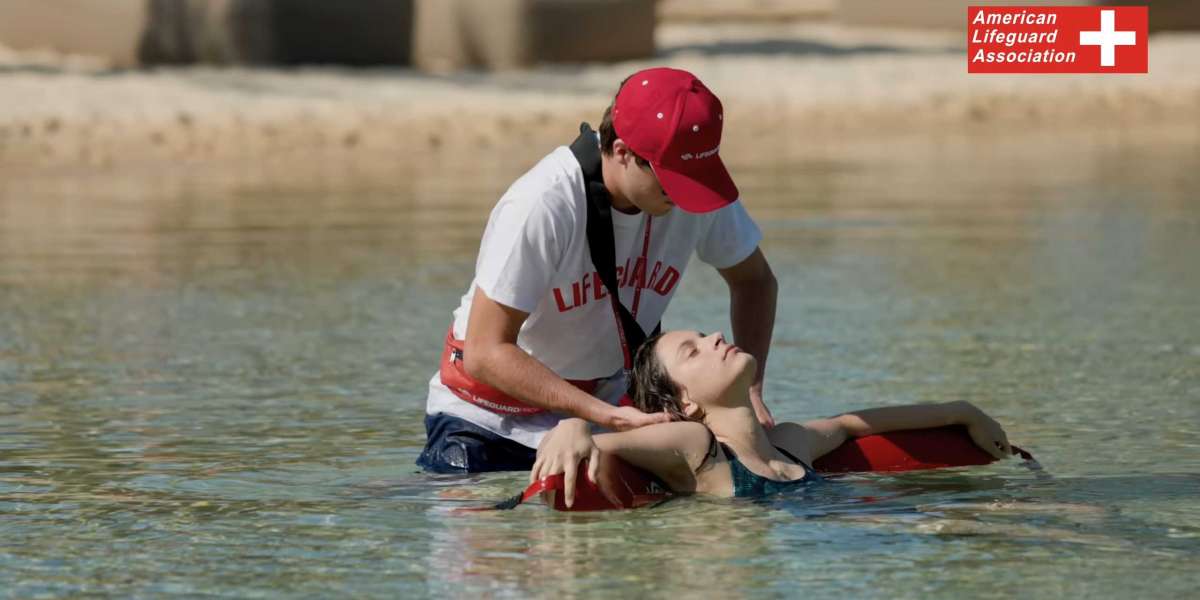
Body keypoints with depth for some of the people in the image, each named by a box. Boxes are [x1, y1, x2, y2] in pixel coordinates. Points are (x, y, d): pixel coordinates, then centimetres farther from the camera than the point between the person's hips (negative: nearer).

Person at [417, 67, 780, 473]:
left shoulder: (696, 190, -14)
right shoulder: (541, 207, -29)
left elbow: (754, 280, 6)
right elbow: (486, 354, -27)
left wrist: (750, 388, -12)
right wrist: (608, 415, -34)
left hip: (605, 401, 5)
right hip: (491, 422, -5)